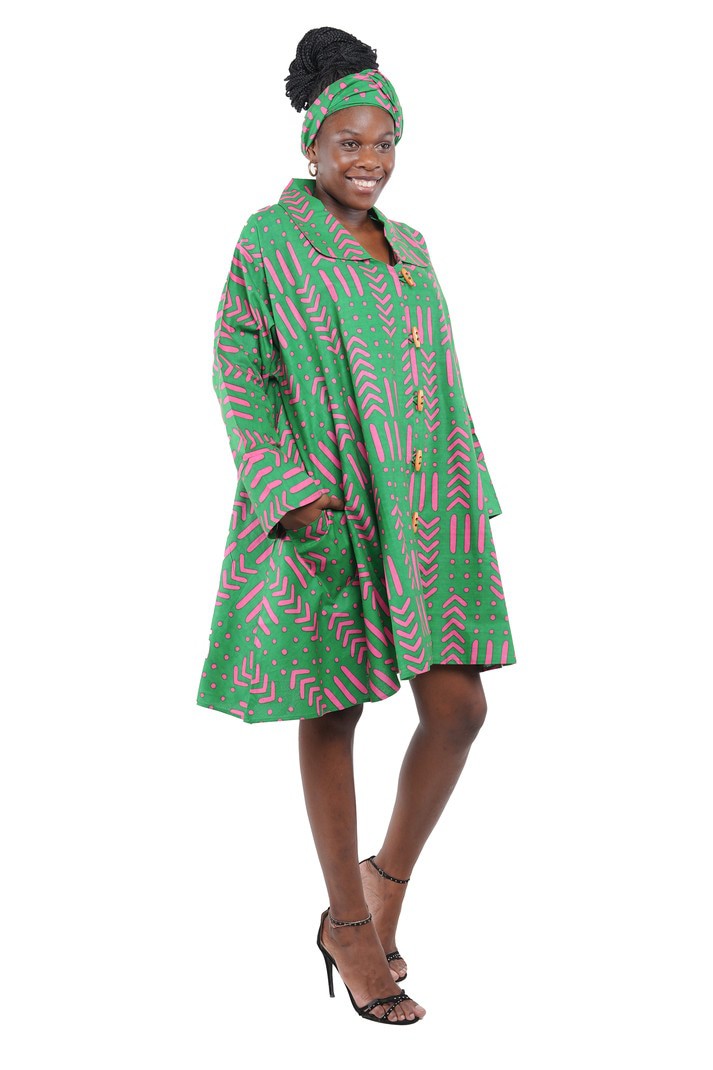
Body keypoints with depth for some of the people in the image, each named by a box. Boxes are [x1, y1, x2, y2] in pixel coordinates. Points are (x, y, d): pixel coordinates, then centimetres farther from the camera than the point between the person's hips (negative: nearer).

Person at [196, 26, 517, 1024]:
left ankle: (386, 881, 20)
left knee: (457, 705, -2)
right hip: (322, 511, -5)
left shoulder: (408, 246, 15)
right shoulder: (269, 241, -2)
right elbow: (239, 374, -5)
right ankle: (351, 926, 17)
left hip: (421, 510, 5)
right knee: (333, 712, 3)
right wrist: (290, 488, -15)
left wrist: (467, 497, 14)